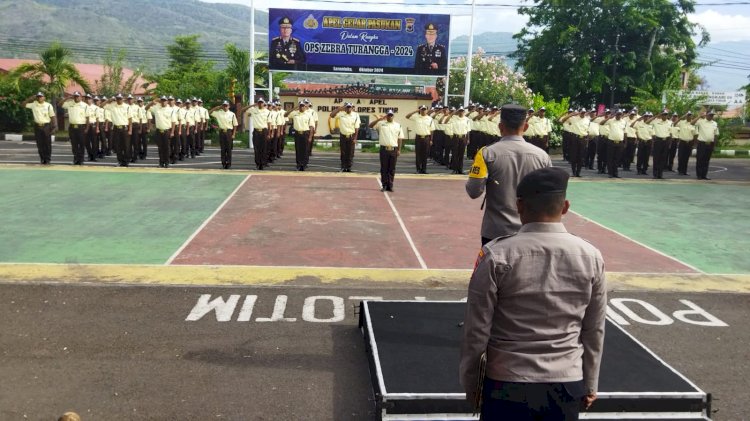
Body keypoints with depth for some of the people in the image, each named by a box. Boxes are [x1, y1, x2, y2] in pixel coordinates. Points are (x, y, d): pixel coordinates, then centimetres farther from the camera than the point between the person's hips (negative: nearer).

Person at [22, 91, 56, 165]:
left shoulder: (48, 105, -1)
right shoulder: (33, 104, 5)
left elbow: (52, 117, -2)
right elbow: (23, 104, 9)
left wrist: (54, 126, -9)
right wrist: (30, 99, 1)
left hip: (46, 126, -2)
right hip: (37, 126, 2)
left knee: (47, 143, 1)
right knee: (40, 144, 5)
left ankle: (47, 159, 9)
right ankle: (42, 159, 14)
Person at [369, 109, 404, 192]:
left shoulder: (398, 125, 9)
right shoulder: (381, 124, 5)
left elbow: (400, 138, 7)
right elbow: (370, 126, -5)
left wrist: (399, 150, 0)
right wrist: (379, 119, -14)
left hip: (394, 149, 1)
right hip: (384, 149, -1)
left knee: (392, 169, 4)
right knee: (384, 168, 2)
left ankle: (390, 186, 11)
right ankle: (384, 185, 10)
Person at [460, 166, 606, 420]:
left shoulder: (496, 256, -14)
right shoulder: (591, 257, -5)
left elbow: (477, 329, -9)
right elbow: (594, 331, 4)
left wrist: (469, 381, 6)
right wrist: (589, 385, 17)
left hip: (507, 383, -2)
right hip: (568, 383, 3)